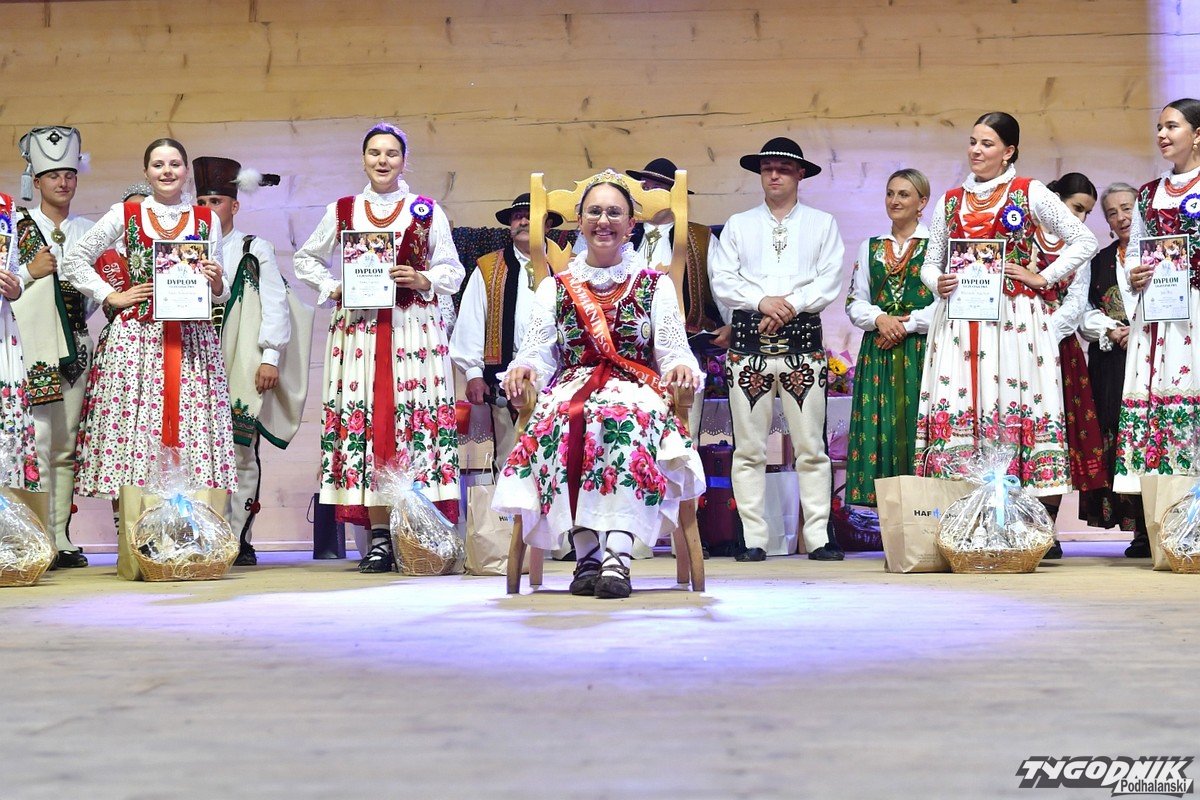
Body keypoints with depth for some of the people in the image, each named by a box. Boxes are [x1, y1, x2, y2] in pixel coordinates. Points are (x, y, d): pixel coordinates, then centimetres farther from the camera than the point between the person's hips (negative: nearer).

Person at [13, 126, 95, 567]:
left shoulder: (88, 231, 15)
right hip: (30, 345, -4)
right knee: (35, 440, -10)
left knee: (67, 447, 5)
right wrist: (30, 272, -11)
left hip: (74, 348, 4)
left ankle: (61, 539, 9)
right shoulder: (16, 225, 4)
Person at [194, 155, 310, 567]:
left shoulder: (256, 250, 7)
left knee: (241, 451, -6)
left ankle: (239, 539, -4)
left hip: (241, 368, -3)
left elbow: (275, 304, 0)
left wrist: (270, 357, -9)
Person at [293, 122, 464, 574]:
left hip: (414, 325, -1)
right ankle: (379, 539, -2)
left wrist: (423, 279, -10)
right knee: (365, 419, -5)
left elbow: (453, 270, 9)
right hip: (359, 327, 1)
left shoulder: (427, 211, 9)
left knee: (417, 416, -8)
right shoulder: (342, 211, 13)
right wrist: (332, 288, 5)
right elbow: (305, 260, 21)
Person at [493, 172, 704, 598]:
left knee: (624, 419, -39)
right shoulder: (554, 287, 21)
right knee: (562, 419, -37)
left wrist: (682, 367, -19)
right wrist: (522, 369, -13)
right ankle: (586, 555, -37)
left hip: (636, 388, -1)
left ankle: (617, 557, -48)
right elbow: (537, 350, 11)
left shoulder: (656, 284, 17)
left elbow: (674, 347, 6)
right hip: (573, 387, 1)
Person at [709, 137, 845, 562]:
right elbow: (721, 280, 5)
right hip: (748, 341, 1)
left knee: (811, 445, -3)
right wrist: (762, 301, -10)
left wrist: (792, 303, -13)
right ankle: (753, 539, 3)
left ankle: (819, 537, -1)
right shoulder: (738, 225, 16)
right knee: (748, 447, -1)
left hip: (803, 342, -1)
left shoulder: (821, 224, 13)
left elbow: (830, 282, 2)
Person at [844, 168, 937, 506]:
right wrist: (879, 319, -7)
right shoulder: (871, 247, 16)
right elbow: (855, 302, 13)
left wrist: (906, 325, -12)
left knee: (916, 425, -7)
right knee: (879, 425, -1)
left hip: (920, 351, -4)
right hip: (877, 353, 4)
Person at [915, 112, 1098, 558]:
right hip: (959, 317, 3)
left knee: (1013, 400, -8)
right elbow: (930, 262, 20)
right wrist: (937, 281, -2)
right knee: (958, 404, -5)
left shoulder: (1029, 194, 5)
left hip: (1015, 317, -3)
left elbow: (1084, 241, 4)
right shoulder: (951, 201, 16)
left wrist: (1042, 278, -4)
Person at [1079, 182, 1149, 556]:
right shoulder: (1100, 261, 20)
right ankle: (1140, 529, -2)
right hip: (1112, 364, 4)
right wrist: (1114, 332, -5)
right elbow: (1086, 314, 14)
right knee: (1119, 437, -4)